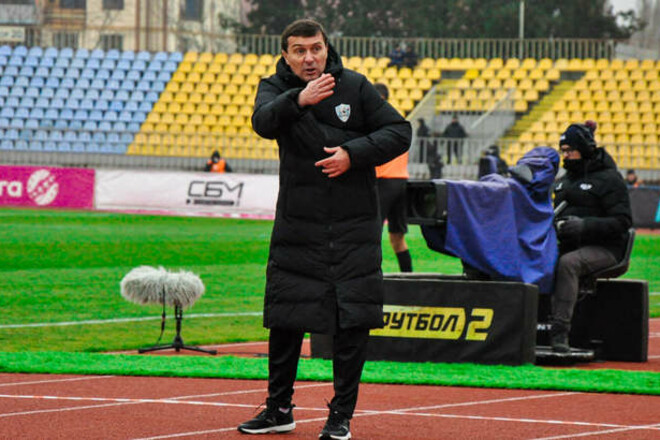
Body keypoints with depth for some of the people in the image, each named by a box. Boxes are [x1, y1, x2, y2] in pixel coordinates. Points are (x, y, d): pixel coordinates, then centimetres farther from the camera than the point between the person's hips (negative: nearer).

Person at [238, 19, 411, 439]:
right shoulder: (275, 88, 1)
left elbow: (400, 132, 0)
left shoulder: (355, 86, 0)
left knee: (353, 318, -3)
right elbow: (263, 121, -21)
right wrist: (298, 100, -40)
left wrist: (353, 153, -15)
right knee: (284, 318, 5)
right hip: (297, 224, 1)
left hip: (354, 226, -1)